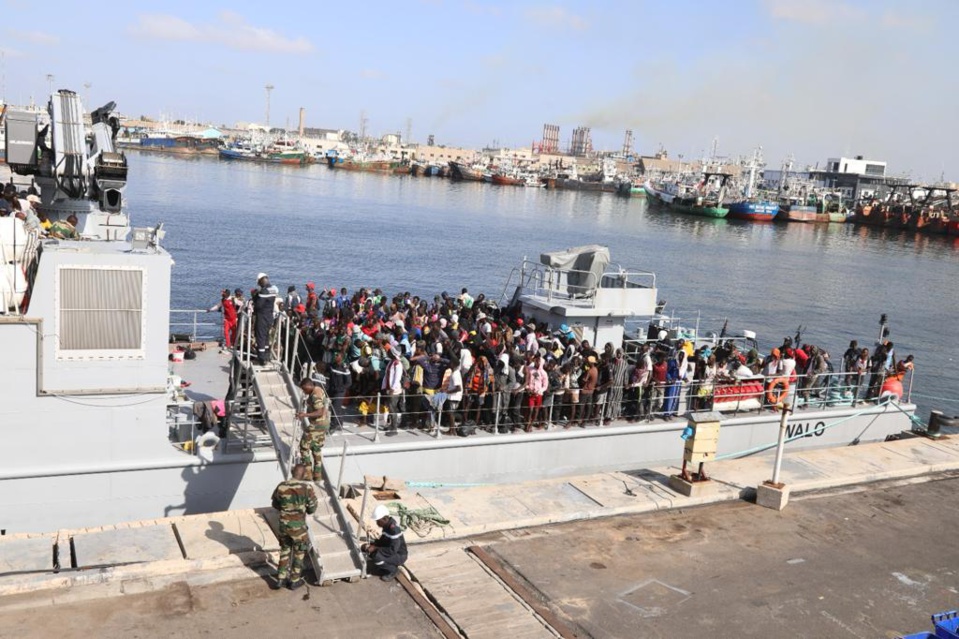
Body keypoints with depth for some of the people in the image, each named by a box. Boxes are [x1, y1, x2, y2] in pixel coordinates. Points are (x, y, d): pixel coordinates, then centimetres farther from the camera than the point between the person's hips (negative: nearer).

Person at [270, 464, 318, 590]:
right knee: (299, 553, 16)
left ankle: (280, 579, 24)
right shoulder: (306, 488, -15)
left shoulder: (281, 486, -5)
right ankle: (294, 581, 24)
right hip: (298, 526, -3)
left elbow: (275, 504, 9)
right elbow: (312, 509, -7)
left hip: (283, 524, 3)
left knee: (285, 550, 22)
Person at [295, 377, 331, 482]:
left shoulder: (315, 395, -22)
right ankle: (318, 475, 19)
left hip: (317, 425, -10)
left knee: (304, 446, -2)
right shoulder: (319, 389, 9)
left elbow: (320, 412, -28)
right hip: (323, 424, 10)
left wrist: (305, 415, -32)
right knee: (317, 449, 15)